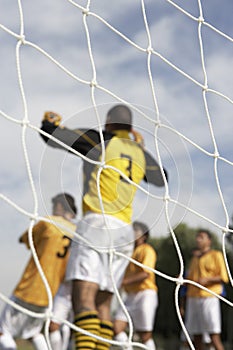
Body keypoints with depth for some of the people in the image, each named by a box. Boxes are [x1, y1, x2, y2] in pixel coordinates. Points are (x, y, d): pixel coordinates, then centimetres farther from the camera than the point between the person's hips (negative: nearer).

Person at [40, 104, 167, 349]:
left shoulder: (99, 140, 4)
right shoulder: (140, 153, 19)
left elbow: (51, 137, -1)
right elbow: (161, 179, 37)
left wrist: (50, 121, 22)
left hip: (96, 223, -6)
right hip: (124, 231, 6)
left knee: (82, 298, -18)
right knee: (103, 304, 9)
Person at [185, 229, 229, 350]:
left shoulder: (216, 255, 5)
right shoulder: (195, 259, 24)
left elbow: (223, 277, -3)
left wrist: (207, 279, -18)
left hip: (209, 298, -6)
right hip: (193, 298, 6)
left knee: (214, 335, -13)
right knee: (196, 335, 2)